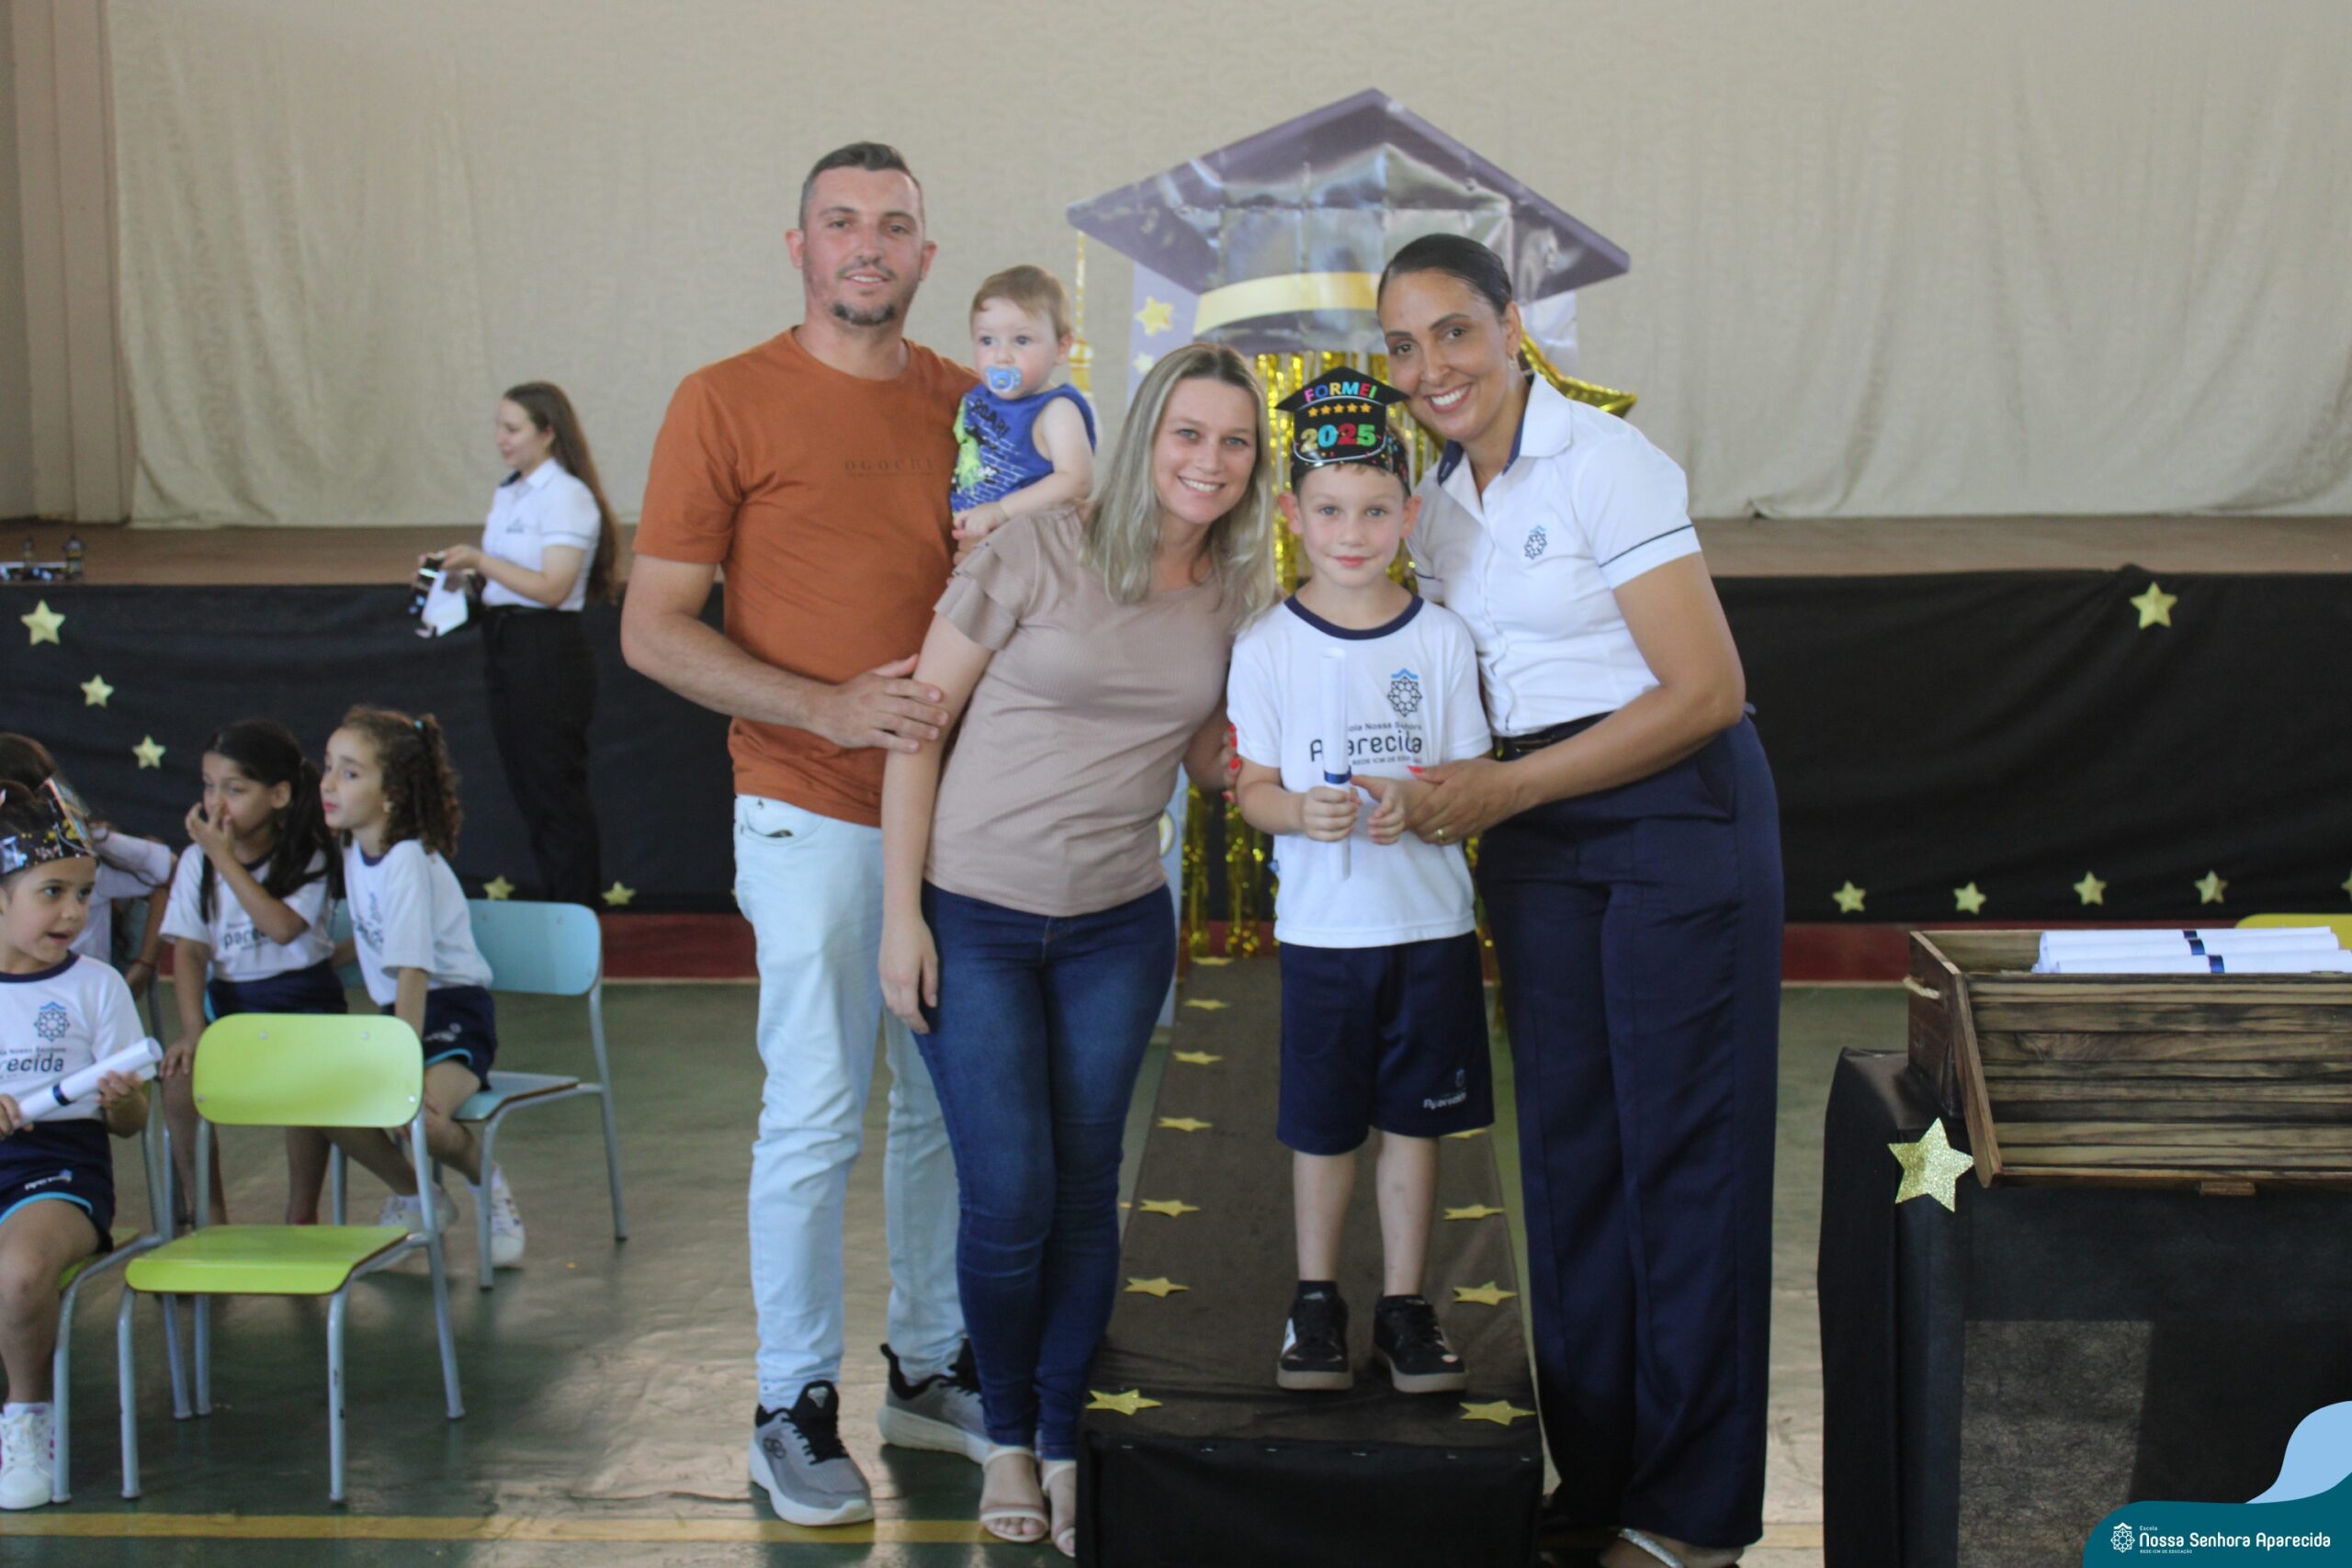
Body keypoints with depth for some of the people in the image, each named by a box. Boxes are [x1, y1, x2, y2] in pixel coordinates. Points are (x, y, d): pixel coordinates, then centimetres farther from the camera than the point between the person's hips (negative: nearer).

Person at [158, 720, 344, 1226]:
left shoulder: (308, 857, -6)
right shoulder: (196, 860, 2)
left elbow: (283, 927, -23)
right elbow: (190, 951, -1)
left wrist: (226, 859, -21)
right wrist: (193, 1031, -15)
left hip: (304, 999, -3)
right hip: (230, 1002, 3)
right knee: (180, 1084, -23)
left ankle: (302, 1214, -8)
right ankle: (209, 1217, -4)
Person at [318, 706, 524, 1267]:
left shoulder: (407, 862, -20)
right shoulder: (354, 849, 5)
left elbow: (413, 970, -27)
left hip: (454, 1011, -8)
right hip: (396, 1012, 8)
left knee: (419, 1114, -32)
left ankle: (487, 1182, 4)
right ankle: (413, 1199, 10)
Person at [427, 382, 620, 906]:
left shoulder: (567, 497, -13)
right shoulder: (508, 493, 13)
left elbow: (552, 588, -19)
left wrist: (480, 561, -22)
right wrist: (456, 569, 4)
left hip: (547, 651, -9)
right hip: (505, 645, 9)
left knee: (556, 793, -3)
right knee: (526, 788, 13)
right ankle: (550, 910, 23)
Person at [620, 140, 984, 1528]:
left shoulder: (969, 403, 9)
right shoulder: (728, 402, -4)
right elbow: (654, 629, -6)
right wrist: (827, 707, -17)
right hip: (816, 816, -4)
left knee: (951, 1106, 11)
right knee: (817, 1116, -2)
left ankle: (931, 1370, 26)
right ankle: (797, 1409, 12)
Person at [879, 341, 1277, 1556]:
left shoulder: (1240, 597, 2)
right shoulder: (1033, 556, -12)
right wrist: (901, 914, -11)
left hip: (1119, 925, 4)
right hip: (973, 917, -4)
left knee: (1086, 1192, 8)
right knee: (1008, 1198, -4)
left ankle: (1065, 1442, 24)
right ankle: (1006, 1433, 20)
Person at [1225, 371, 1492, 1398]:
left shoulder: (1442, 640, 0)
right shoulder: (1266, 648, -2)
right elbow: (1251, 788, 0)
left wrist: (1414, 799, -19)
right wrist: (1301, 811, -21)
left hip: (1430, 923, 1)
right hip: (1321, 926, -1)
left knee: (1413, 1120, 8)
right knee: (1322, 1126, 7)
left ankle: (1404, 1303, 21)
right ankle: (1316, 1297, 25)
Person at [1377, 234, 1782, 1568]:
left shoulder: (1603, 464, -13)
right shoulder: (1443, 501, 10)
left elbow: (1710, 692, -18)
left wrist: (1503, 790, -16)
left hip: (1675, 810, -7)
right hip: (1536, 828, 7)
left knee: (1681, 1142, -2)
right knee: (1568, 1142, 8)